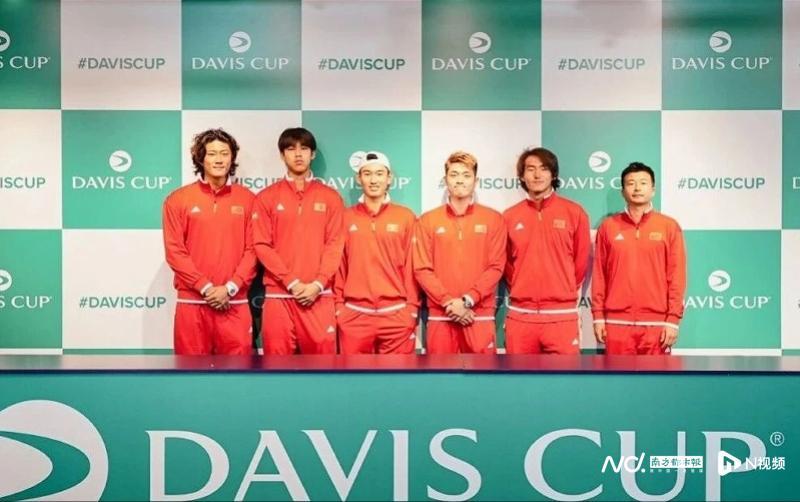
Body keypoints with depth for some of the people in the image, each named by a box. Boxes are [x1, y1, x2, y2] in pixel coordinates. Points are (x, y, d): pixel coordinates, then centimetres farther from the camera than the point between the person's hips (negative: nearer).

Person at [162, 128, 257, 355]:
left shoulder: (247, 199, 7)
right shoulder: (178, 199, 4)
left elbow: (252, 249, 3)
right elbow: (175, 251, -1)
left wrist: (230, 287, -9)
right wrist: (206, 287, -10)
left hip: (235, 302, 1)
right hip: (192, 302, 0)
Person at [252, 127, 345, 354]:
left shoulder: (330, 197, 9)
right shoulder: (266, 197, 7)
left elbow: (335, 245, 2)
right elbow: (262, 245, 0)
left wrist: (317, 284, -10)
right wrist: (292, 283, -10)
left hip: (319, 296, 0)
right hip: (278, 295, 0)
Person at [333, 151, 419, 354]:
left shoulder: (406, 217, 4)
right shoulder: (346, 218, 6)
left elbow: (411, 266, 4)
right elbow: (339, 266, 8)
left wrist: (412, 309, 1)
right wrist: (338, 306, 4)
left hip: (396, 314, 0)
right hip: (354, 314, 1)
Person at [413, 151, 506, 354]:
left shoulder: (493, 219, 6)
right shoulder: (428, 220, 7)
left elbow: (496, 267, -1)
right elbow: (422, 269, 1)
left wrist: (467, 300, -12)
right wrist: (448, 302, -10)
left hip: (480, 316, 0)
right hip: (440, 315, 1)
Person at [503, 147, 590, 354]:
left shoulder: (574, 212, 0)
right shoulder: (510, 216, 6)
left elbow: (581, 261, 7)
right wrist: (521, 290, 12)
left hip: (561, 315, -2)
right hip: (520, 315, 2)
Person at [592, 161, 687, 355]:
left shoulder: (669, 226, 4)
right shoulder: (608, 226, 6)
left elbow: (677, 276, 1)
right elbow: (599, 274, 7)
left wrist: (673, 319, -5)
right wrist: (598, 316, 2)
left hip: (656, 323, -1)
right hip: (617, 322, 1)